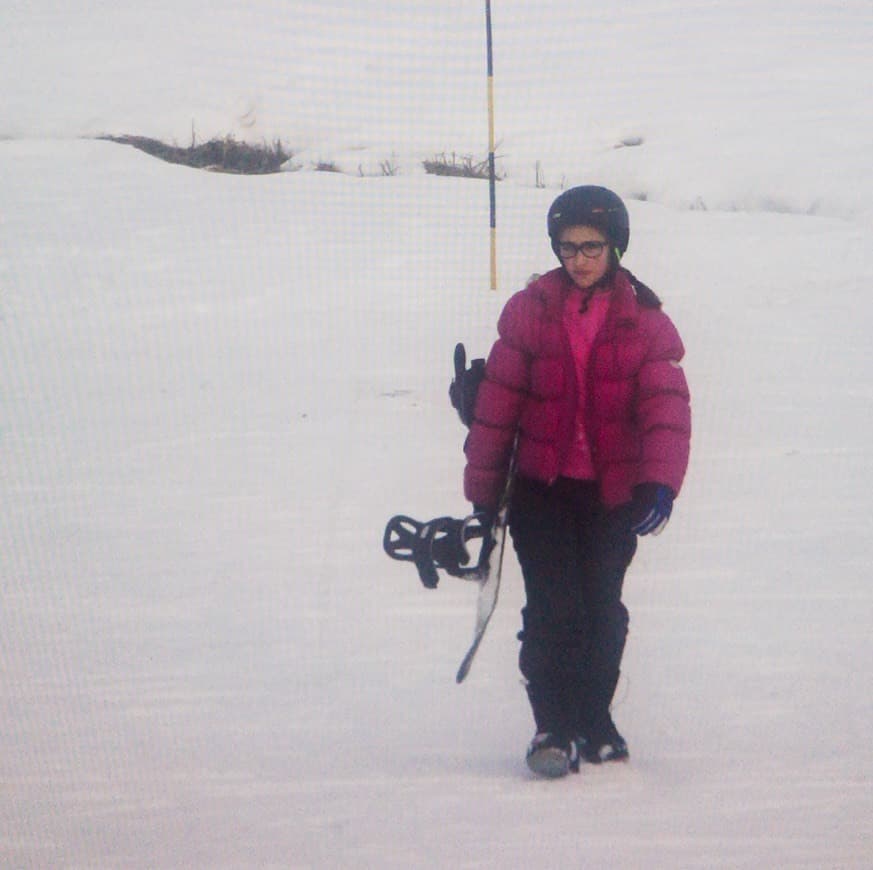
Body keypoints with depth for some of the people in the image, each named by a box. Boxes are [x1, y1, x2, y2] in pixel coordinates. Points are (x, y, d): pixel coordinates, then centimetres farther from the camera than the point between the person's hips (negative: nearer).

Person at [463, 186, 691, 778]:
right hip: (541, 487, -1)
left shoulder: (644, 320, -1)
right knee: (552, 611, -9)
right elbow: (498, 401, 1)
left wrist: (660, 483, -24)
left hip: (613, 494, 1)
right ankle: (554, 728, 2)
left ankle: (596, 723, 28)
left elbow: (667, 406, -9)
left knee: (603, 611, 11)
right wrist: (483, 490, 2)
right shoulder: (530, 311, -1)